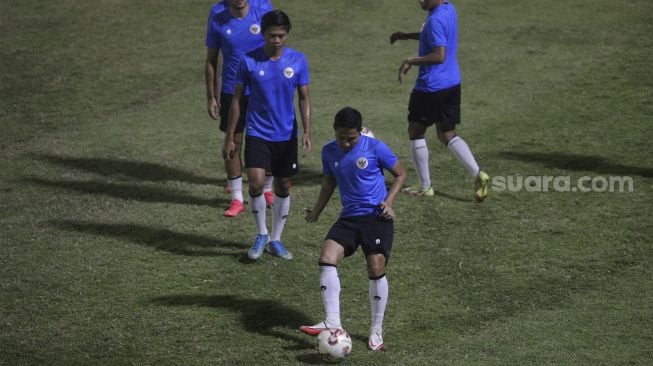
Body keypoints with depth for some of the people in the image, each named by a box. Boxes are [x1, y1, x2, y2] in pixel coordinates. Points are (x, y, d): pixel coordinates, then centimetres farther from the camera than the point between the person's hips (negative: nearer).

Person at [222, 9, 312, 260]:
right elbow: (237, 99, 0)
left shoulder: (298, 60, -4)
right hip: (257, 133, -2)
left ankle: (276, 240, 25)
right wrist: (229, 138, 0)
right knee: (256, 183, -17)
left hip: (287, 135, 2)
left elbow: (304, 98, 1)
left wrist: (306, 131, -12)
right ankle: (262, 234, 5)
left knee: (283, 186, 9)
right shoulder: (249, 61, -8)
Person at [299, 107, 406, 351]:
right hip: (349, 218, 4)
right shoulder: (329, 152, 5)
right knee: (326, 259, -17)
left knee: (376, 269, -8)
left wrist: (388, 202, -10)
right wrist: (317, 210, 14)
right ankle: (333, 324, -18)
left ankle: (377, 331, 8)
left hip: (377, 217, -4)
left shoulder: (375, 148, -8)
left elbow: (400, 175, 2)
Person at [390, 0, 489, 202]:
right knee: (447, 135, 14)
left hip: (431, 87, -9)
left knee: (415, 132, 9)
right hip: (452, 85, 9)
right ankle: (478, 174, -4)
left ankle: (424, 186, 14)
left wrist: (410, 61, -20)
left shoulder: (435, 20, -22)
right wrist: (407, 36, 23)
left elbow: (440, 55, -28)